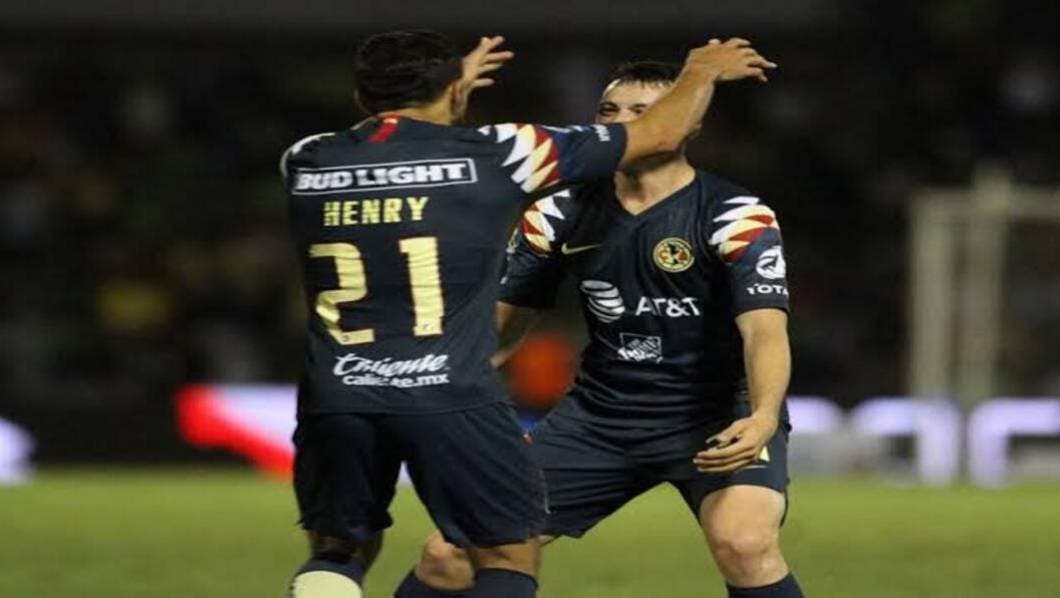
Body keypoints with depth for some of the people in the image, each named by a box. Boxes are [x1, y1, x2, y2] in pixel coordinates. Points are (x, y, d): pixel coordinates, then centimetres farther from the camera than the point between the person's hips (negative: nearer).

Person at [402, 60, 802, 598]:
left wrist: (762, 419, -44)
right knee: (451, 555, -3)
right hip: (601, 411, 5)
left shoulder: (735, 217, -14)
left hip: (720, 415, -4)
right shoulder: (561, 215, 1)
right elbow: (498, 319, 8)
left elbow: (765, 329, -25)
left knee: (743, 543, -35)